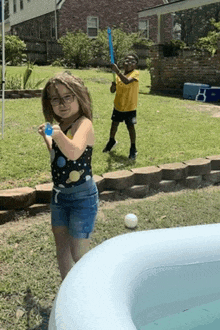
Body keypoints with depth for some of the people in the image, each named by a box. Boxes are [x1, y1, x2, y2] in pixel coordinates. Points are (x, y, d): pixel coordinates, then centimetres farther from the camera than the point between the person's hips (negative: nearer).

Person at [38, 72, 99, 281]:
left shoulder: (83, 124, -19)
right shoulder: (62, 126, 6)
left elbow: (73, 153, -40)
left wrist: (57, 132, -42)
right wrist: (46, 136, 17)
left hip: (82, 196, -9)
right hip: (59, 194, 9)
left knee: (79, 254, 2)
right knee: (62, 248, 20)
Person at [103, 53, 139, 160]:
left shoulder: (135, 73, -14)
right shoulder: (119, 75, 1)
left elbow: (127, 81, -36)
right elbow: (113, 90, 3)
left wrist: (117, 71, -39)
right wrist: (113, 86, -18)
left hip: (130, 107, -5)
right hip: (118, 105, 5)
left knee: (130, 127, -4)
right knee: (114, 124, 18)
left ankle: (133, 149, 12)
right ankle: (111, 141, 43)